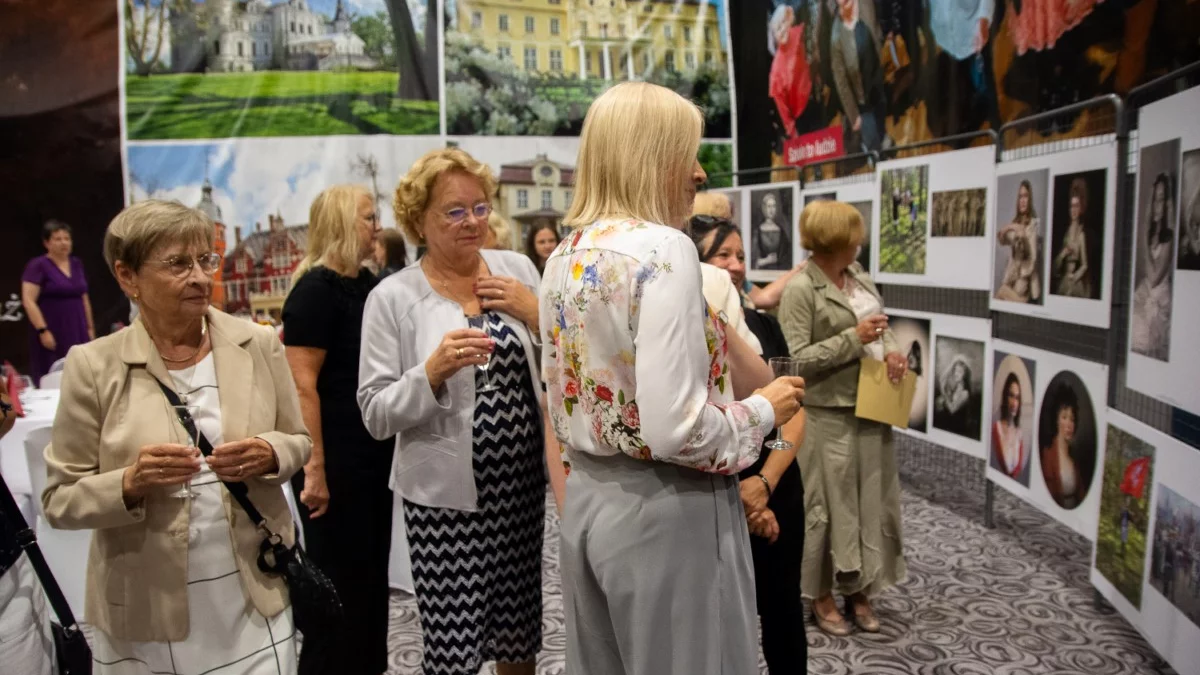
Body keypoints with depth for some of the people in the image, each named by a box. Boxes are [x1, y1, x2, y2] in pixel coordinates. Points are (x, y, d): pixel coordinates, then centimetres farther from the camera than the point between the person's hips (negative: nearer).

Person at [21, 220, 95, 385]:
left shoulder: (77, 264, 12)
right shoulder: (38, 265, -5)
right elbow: (28, 301, -11)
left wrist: (90, 327, 16)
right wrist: (42, 330, -17)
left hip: (77, 333, 5)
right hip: (52, 334, -5)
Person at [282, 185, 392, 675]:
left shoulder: (368, 284, 10)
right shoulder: (315, 289, -14)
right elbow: (302, 385, -20)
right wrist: (314, 468, -23)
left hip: (375, 453, 8)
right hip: (336, 459, -8)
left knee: (372, 569, 17)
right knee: (337, 577, 5)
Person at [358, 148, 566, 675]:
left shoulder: (518, 269, 2)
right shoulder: (392, 297, -8)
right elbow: (376, 415, -8)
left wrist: (535, 313, -11)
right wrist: (434, 371, -24)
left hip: (522, 481, 4)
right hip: (445, 493, -3)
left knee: (520, 632, 16)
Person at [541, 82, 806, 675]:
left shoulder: (564, 258, 6)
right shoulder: (664, 249, -19)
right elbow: (674, 429, -26)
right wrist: (765, 409, -8)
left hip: (589, 501, 8)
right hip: (666, 511, -8)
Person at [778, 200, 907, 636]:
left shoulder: (859, 275, 9)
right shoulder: (801, 289, -15)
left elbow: (881, 324, 19)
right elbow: (797, 358, -19)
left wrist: (891, 348, -2)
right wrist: (854, 338, -21)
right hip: (829, 414, -8)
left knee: (872, 499, 14)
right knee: (830, 503, 4)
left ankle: (859, 589, 29)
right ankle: (822, 595, 20)